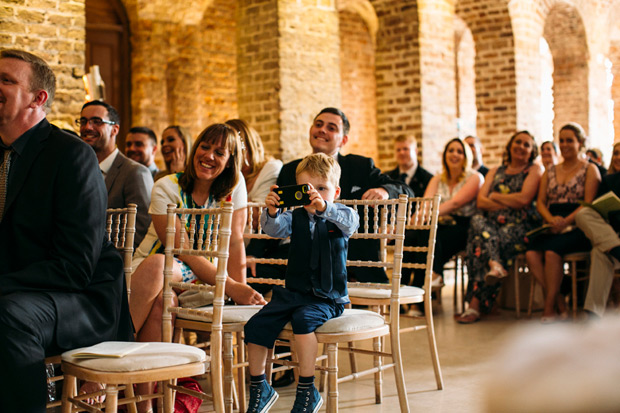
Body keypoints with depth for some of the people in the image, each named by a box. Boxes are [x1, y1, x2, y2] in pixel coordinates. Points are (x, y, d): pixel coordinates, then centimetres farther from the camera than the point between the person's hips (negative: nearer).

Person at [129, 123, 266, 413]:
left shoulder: (234, 185, -3)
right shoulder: (166, 188, -11)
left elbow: (234, 241, -3)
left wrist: (242, 291, -14)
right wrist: (231, 287, -24)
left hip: (193, 276, 1)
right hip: (149, 267, -1)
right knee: (158, 287, -37)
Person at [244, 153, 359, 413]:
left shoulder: (340, 216, -1)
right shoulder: (296, 217, 7)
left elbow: (350, 222, -24)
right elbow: (275, 229, -9)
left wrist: (324, 207, -43)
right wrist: (271, 213, -33)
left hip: (328, 298, -4)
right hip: (294, 291, 5)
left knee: (303, 319, -33)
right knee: (256, 325, -10)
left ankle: (307, 391, -21)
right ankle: (259, 388, 9)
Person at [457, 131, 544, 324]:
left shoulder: (534, 170, 9)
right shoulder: (496, 171, 23)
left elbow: (524, 200, -9)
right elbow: (480, 201, 7)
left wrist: (495, 196, 3)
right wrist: (510, 205, -5)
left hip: (520, 227, -4)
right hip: (494, 223, 4)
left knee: (481, 242, -31)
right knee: (477, 221, -32)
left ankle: (476, 305, -32)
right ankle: (495, 264, -44)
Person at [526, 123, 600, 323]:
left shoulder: (590, 169, 7)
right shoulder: (551, 172, 22)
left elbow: (588, 203, -4)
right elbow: (540, 202, 12)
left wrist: (565, 222, -18)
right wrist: (551, 219, -9)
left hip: (578, 227, -4)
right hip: (553, 228, 5)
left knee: (551, 251, -34)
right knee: (531, 253, -26)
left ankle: (550, 307, -22)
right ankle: (560, 304, -22)